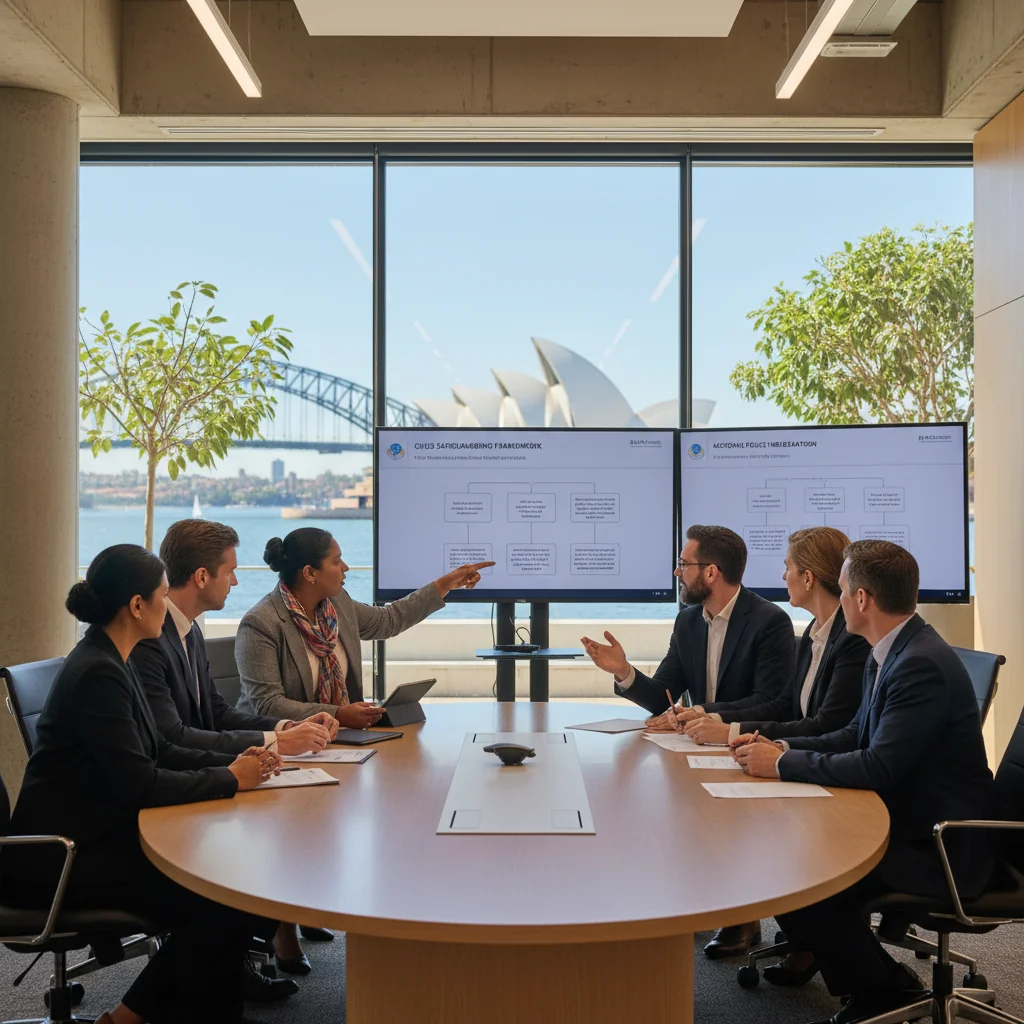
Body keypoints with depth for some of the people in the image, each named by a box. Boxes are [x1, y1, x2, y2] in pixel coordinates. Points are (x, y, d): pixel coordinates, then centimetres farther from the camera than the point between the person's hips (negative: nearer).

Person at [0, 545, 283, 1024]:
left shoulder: (110, 662, 8)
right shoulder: (96, 673, -23)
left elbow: (158, 752, 11)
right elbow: (141, 785, -26)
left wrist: (233, 762, -2)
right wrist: (230, 779, -15)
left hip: (98, 834, 10)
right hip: (60, 858, -9)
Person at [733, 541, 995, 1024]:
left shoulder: (924, 665, -26)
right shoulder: (891, 653, 5)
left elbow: (879, 767, -29)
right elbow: (857, 735, 13)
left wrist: (783, 763, -19)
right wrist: (784, 746, -1)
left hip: (938, 846, -9)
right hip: (906, 817, 9)